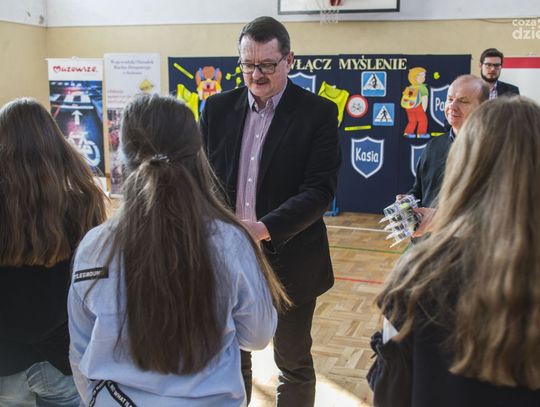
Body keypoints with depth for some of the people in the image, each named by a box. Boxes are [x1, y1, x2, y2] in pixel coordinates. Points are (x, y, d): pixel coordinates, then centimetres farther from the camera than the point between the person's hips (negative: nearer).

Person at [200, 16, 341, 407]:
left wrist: (264, 228, -28)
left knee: (294, 363, 14)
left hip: (289, 259, -3)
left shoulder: (319, 113, -9)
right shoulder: (219, 107, 3)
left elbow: (320, 189, -16)